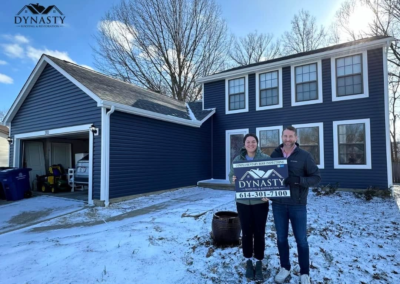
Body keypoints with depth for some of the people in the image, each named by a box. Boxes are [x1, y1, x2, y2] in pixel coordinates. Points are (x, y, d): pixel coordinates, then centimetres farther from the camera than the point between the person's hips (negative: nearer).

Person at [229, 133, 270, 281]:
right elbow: (231, 175, 5)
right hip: (243, 202, 1)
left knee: (259, 233, 8)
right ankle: (248, 263, 29)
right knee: (246, 233, 11)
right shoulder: (237, 160, 0)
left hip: (260, 202, -1)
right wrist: (233, 179, -19)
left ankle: (259, 264, 26)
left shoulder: (266, 159, -5)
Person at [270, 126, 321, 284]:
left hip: (297, 205, -2)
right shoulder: (274, 155, 4)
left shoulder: (304, 156, -4)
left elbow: (316, 177, -6)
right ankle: (284, 268, 32)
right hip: (278, 204, 3)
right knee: (281, 238, 13)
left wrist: (298, 180, -23)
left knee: (301, 240, 8)